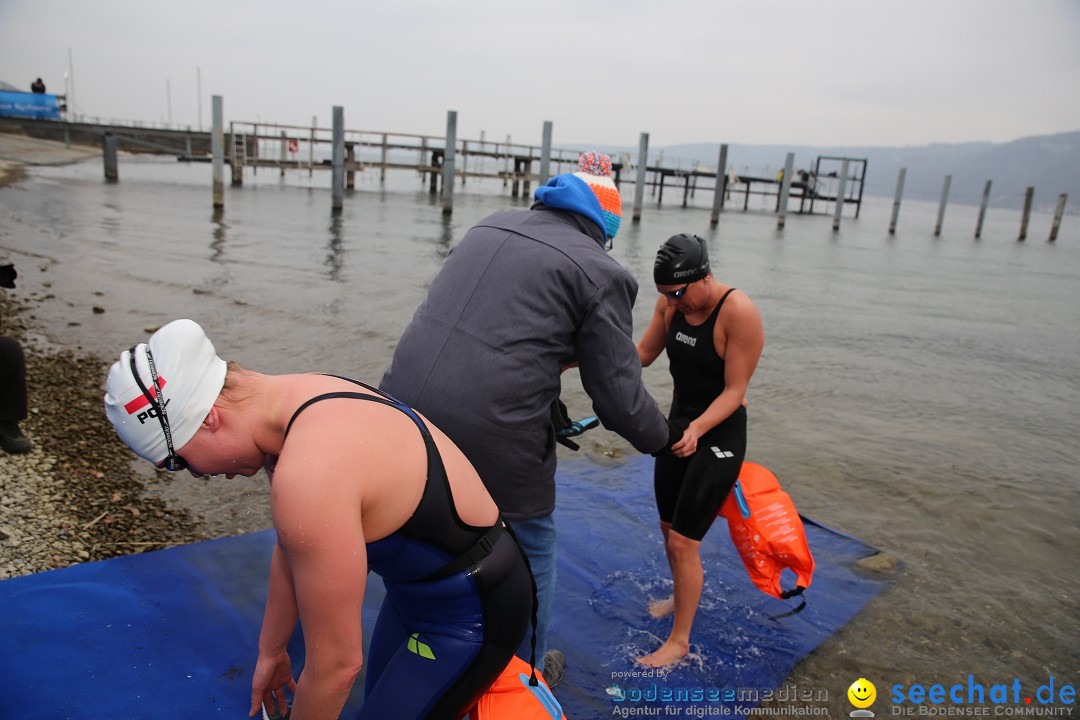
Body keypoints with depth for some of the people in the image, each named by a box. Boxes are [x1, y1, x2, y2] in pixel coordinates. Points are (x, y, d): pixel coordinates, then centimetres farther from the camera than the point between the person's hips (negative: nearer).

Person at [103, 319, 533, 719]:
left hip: (474, 615, -9)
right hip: (416, 585, 9)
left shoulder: (308, 476, -35)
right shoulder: (295, 399, -6)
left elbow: (336, 663, -23)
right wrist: (270, 652, 22)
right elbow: (290, 552, 10)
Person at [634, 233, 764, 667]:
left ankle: (679, 641, 15)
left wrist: (698, 429, -37)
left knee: (682, 541, -4)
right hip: (679, 424, 7)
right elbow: (643, 353, 4)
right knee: (669, 527, 20)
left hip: (720, 435, -7)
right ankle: (684, 594, 47)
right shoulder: (672, 304, -6)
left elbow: (734, 391, -22)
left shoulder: (739, 313, -25)